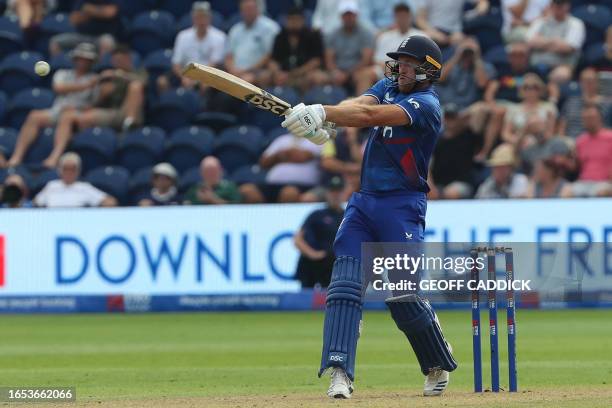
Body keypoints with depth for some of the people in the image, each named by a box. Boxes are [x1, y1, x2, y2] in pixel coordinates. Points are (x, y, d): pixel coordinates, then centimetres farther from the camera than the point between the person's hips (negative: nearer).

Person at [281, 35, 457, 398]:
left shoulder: (426, 105, -11)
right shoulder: (388, 88, 12)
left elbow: (372, 116, -25)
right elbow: (360, 106, -8)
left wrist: (321, 112, -35)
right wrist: (321, 118, -29)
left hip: (402, 206, -6)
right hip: (364, 201, 6)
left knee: (403, 294, -7)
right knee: (345, 284, -11)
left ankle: (439, 365, 18)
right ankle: (340, 374, -17)